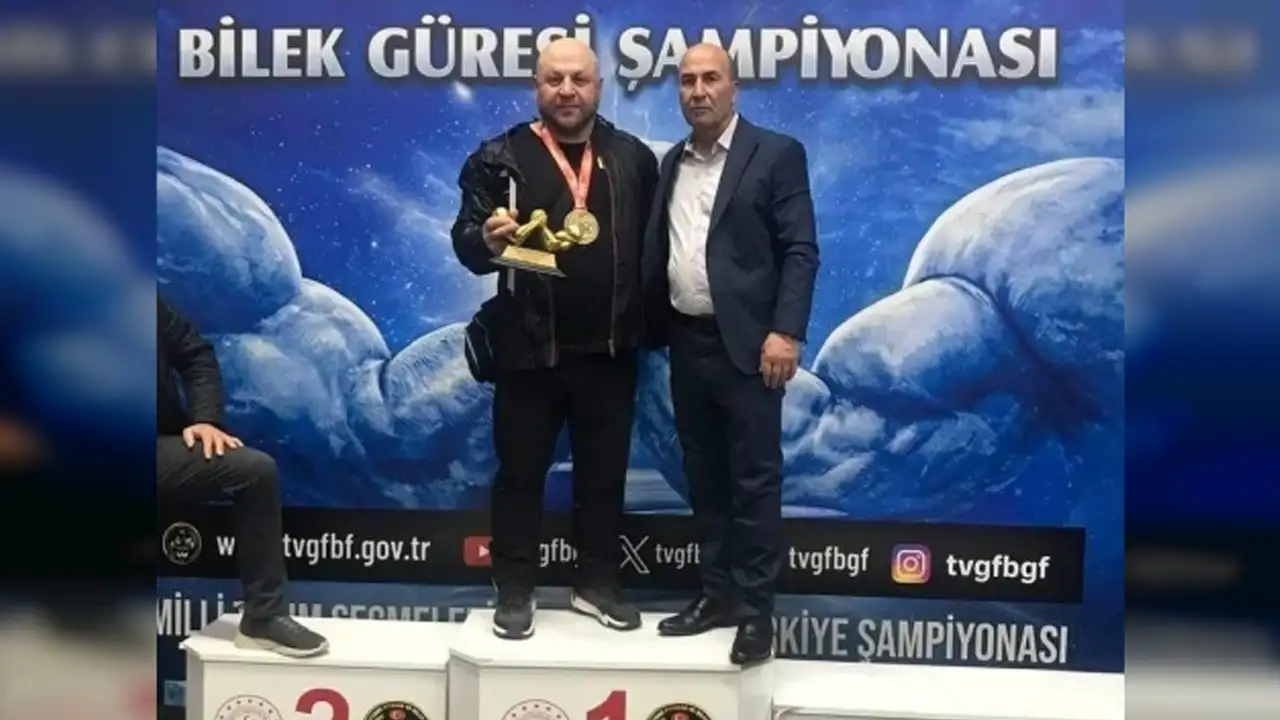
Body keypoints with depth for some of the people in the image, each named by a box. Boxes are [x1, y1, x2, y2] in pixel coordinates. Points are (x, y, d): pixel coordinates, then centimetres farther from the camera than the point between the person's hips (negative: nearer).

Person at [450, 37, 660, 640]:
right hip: (530, 347, -2)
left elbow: (652, 244, 9)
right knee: (521, 471, 7)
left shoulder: (633, 157, 8)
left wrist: (647, 321, 2)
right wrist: (488, 237, -29)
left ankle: (596, 584, 27)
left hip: (610, 347, 3)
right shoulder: (500, 158, 0)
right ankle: (514, 591, 20)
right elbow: (466, 243, -6)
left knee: (604, 472, 12)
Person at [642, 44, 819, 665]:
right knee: (704, 479, 12)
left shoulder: (776, 154, -2)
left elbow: (800, 251, -8)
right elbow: (658, 250, 14)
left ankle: (756, 608, 7)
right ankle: (717, 594, 22)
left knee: (755, 479, -1)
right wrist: (653, 329, 5)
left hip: (746, 343, -6)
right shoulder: (673, 163, 15)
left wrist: (786, 332, -18)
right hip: (686, 343, 6)